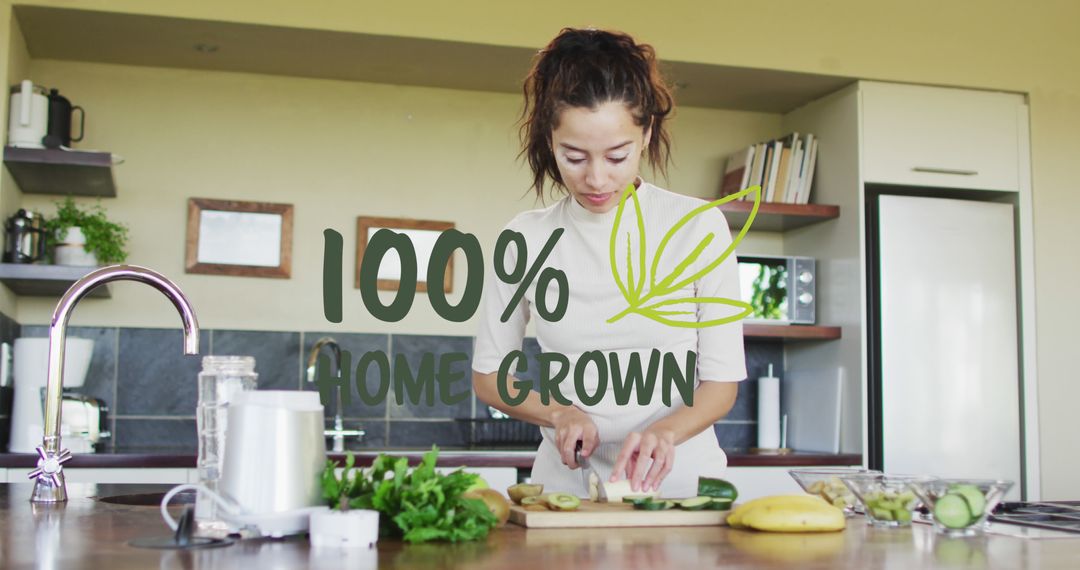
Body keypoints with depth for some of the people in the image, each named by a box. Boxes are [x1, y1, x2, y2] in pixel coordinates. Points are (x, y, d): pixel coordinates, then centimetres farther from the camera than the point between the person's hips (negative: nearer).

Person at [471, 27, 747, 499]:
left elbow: (722, 381, 2)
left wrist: (665, 431, -18)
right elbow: (488, 375, 12)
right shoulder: (525, 238, 3)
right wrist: (559, 413, -6)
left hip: (679, 479, -1)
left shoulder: (699, 226, -1)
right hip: (566, 479, 1)